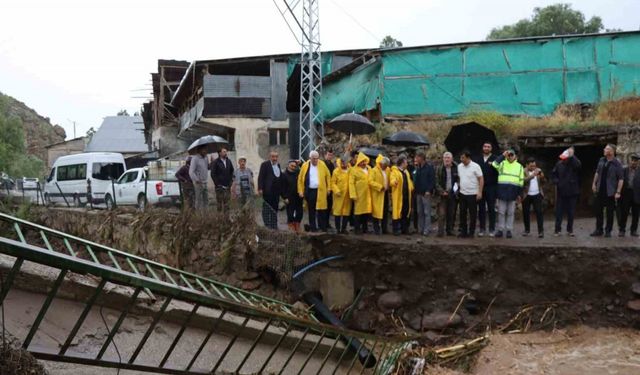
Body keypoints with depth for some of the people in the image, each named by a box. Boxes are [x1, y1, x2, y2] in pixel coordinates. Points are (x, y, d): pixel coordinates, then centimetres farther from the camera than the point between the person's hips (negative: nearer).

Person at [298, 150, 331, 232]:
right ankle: (313, 227, 14)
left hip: (320, 191, -1)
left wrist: (328, 188, 3)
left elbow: (328, 176, 7)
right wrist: (301, 191, 0)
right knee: (311, 211, 7)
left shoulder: (322, 165, 4)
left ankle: (323, 227, 4)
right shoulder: (305, 166, 4)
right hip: (309, 191, 1)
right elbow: (300, 179, 5)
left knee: (321, 210, -2)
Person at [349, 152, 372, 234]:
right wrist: (353, 195, -14)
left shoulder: (369, 169, 13)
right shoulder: (354, 170, -4)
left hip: (367, 195, 5)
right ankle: (357, 229, 6)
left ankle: (364, 228, 18)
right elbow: (351, 183, -8)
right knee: (358, 212, -1)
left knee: (366, 212, 7)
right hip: (359, 195, -5)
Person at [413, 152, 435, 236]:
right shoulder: (418, 168, 13)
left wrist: (429, 190, -18)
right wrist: (415, 188, 8)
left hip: (426, 193, -7)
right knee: (419, 212, 10)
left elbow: (432, 180, -12)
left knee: (427, 212, -4)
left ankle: (426, 230, -2)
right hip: (418, 193, 7)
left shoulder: (429, 167, -8)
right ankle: (420, 229, 16)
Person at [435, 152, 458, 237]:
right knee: (441, 214, -7)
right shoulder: (439, 169, 1)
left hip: (453, 194, 2)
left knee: (451, 214, 7)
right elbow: (436, 182, 0)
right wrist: (442, 191, -10)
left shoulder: (456, 168, 4)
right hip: (442, 194, -2)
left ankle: (450, 230, 16)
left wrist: (457, 185, -8)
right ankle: (440, 232, -6)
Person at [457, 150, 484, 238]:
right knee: (462, 213, 7)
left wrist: (480, 192, -15)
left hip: (472, 194, -5)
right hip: (462, 193, 5)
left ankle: (471, 232, 11)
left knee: (472, 214, 2)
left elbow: (481, 179, -9)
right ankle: (463, 231, 16)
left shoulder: (475, 166, -10)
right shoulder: (459, 166, 6)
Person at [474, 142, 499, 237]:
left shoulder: (495, 159, 0)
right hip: (480, 187, 3)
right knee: (481, 208, 6)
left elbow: (498, 171, -4)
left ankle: (492, 229, 7)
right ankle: (482, 229, 13)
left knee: (491, 208, 2)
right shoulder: (478, 159, 9)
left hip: (491, 187, -3)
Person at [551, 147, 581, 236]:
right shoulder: (559, 164, 0)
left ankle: (570, 230, 18)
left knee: (571, 212, 7)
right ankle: (557, 229, 13)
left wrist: (572, 156, -34)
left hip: (572, 192, -1)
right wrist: (556, 181, -5)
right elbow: (553, 174, 12)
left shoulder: (573, 163, -6)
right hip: (561, 191, 1)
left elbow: (578, 165, -31)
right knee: (559, 211, 5)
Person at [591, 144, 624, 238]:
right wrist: (594, 184, 11)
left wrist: (618, 192, -17)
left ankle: (608, 231, 15)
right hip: (600, 190, 5)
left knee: (610, 212, 4)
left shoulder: (617, 164, -12)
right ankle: (599, 230, 20)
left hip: (610, 192, -5)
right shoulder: (601, 160, 4)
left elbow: (621, 179, -13)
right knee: (598, 210, 9)